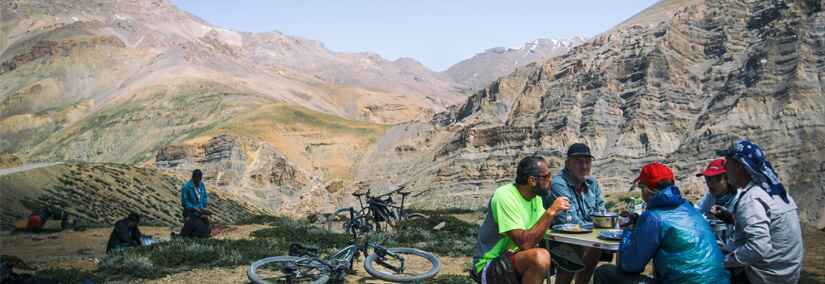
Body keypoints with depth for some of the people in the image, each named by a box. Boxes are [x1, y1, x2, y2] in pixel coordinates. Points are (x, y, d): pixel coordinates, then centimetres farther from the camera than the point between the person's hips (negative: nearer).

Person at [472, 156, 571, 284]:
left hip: (512, 256, 9)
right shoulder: (505, 197, -23)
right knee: (540, 257, -30)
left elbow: (536, 236, 1)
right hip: (489, 265, -9)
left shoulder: (535, 195, 4)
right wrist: (550, 212, -27)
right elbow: (525, 243, -30)